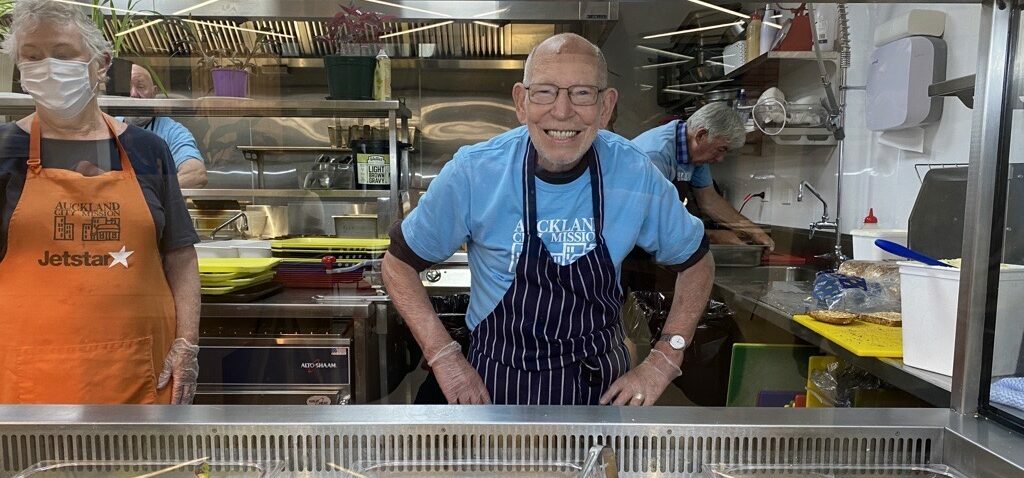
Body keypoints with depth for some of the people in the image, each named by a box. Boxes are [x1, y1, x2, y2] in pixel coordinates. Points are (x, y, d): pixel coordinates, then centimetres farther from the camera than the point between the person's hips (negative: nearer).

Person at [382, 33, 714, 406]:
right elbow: (399, 262, -7)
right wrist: (444, 358, -14)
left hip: (602, 382, 2)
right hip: (496, 382, -1)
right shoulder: (472, 173, -20)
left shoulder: (636, 176, -16)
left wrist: (663, 363, -8)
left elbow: (696, 262, 0)